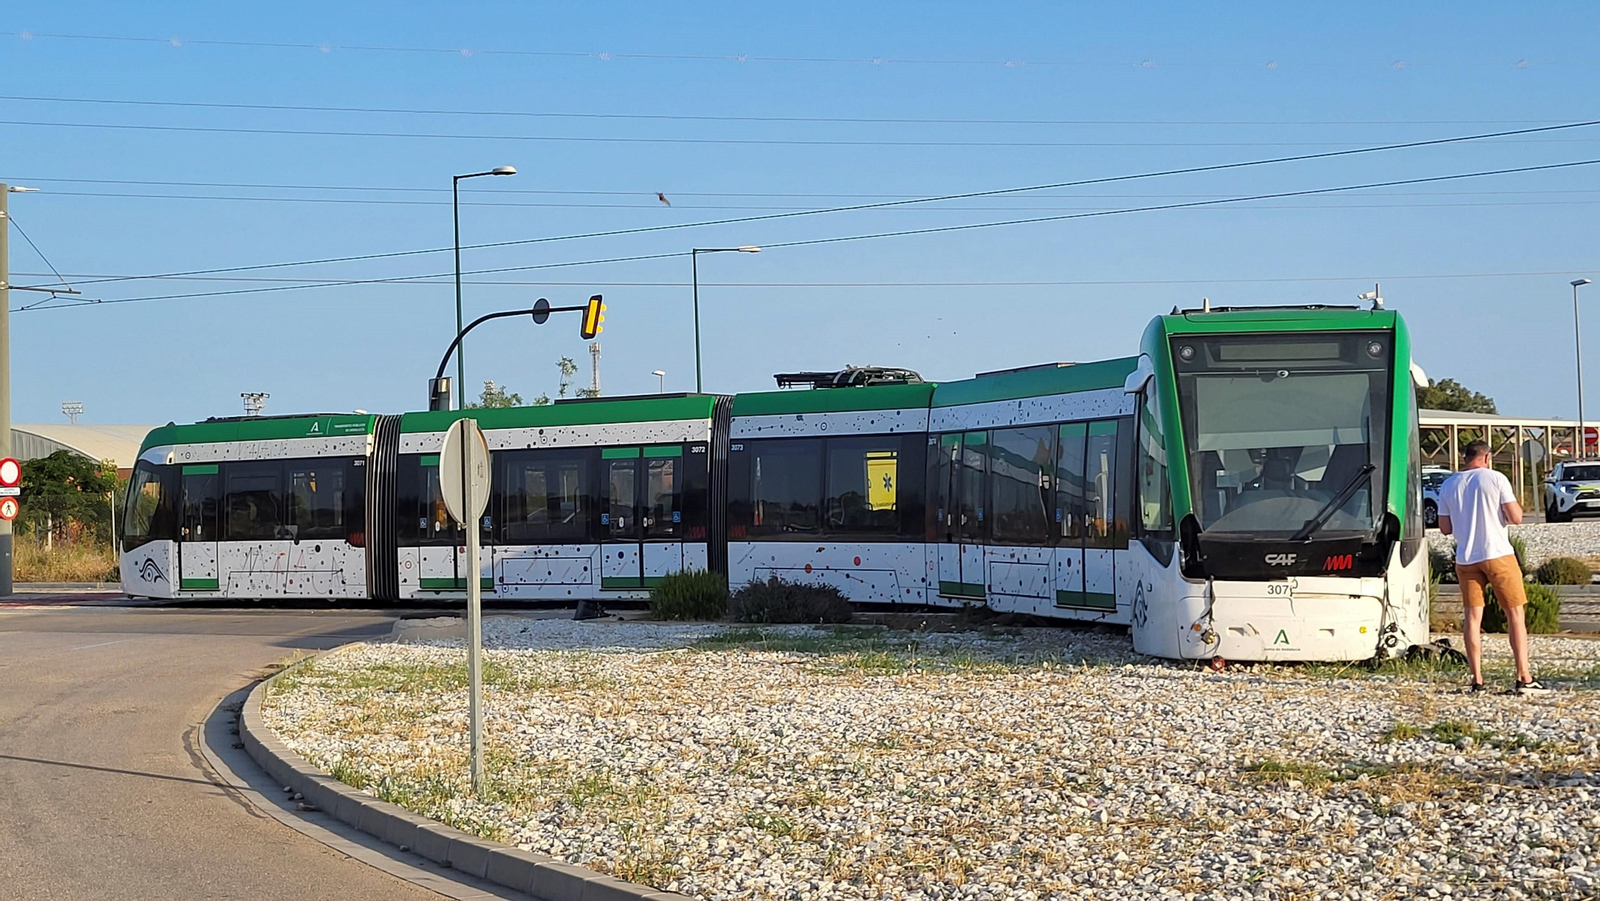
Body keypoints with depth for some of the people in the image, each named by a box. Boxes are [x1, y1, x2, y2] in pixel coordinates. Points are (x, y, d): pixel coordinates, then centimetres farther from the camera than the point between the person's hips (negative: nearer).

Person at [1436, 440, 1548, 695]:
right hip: (1497, 554, -3)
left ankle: (1477, 680, 6)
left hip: (1465, 559, 4)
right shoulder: (1496, 479, -6)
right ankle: (1524, 678, -2)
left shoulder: (1448, 486, 5)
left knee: (1472, 616, 8)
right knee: (1515, 613, 3)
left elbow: (1445, 528, 9)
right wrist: (1515, 505, 12)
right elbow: (1515, 518, -9)